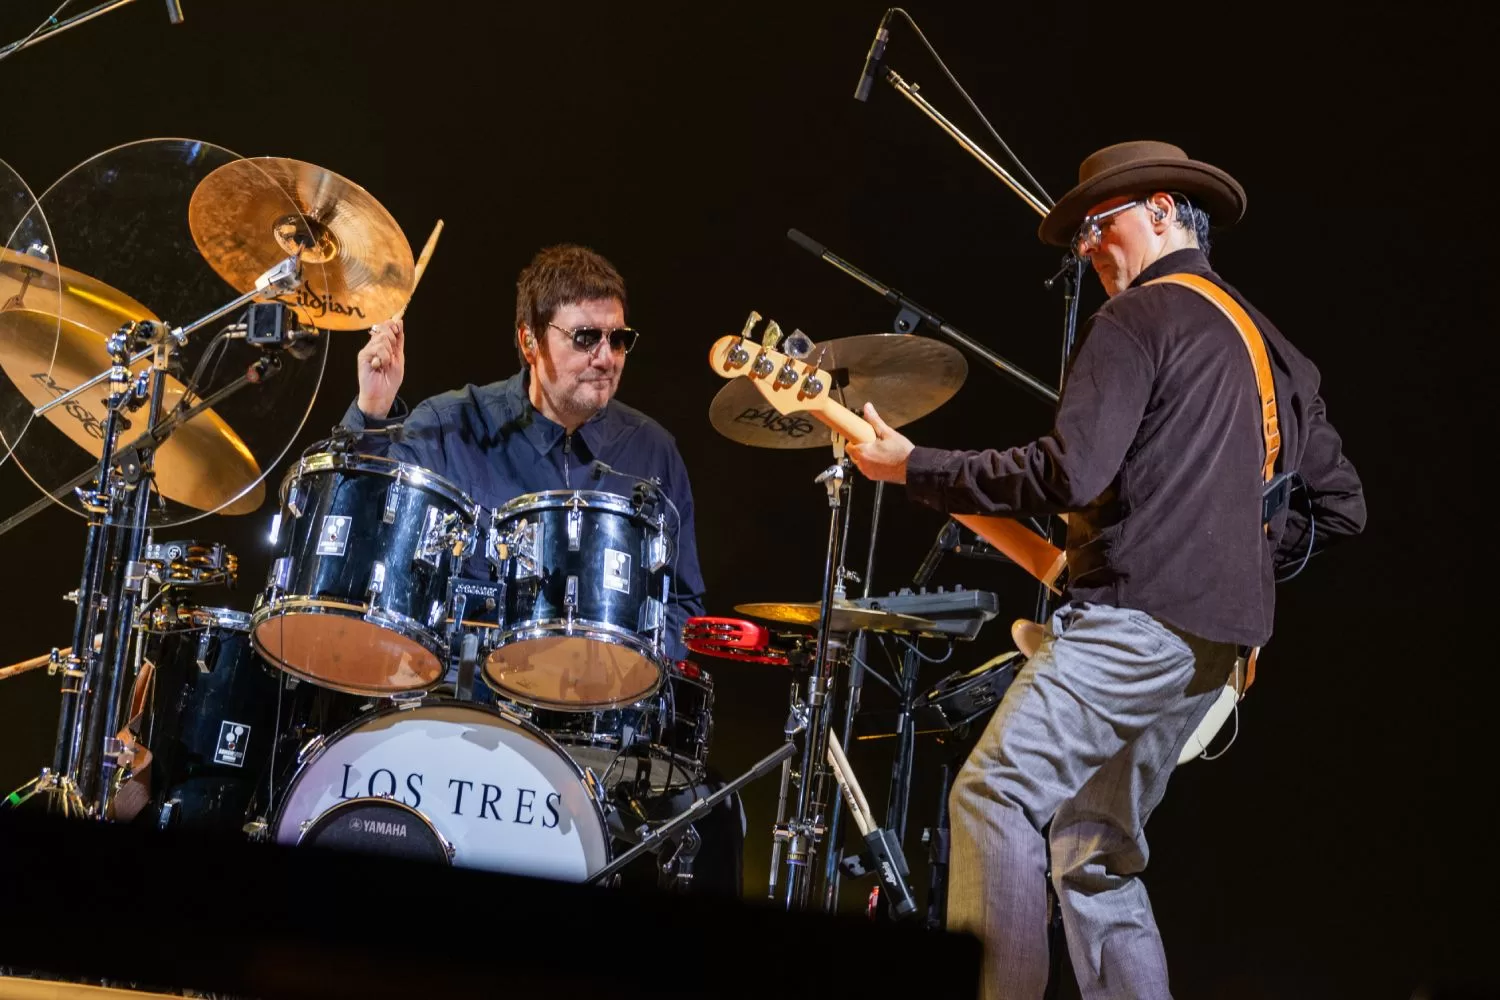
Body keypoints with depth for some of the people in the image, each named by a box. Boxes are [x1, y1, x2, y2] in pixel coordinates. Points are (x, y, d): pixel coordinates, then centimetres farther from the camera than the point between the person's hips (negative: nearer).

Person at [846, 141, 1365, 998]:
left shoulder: (1138, 318, -4)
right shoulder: (1271, 345, 22)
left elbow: (1066, 475, -16)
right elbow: (1341, 505, 23)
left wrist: (913, 467, -8)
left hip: (1136, 614, -9)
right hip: (1222, 638, 9)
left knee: (996, 795, -12)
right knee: (1097, 855, 11)